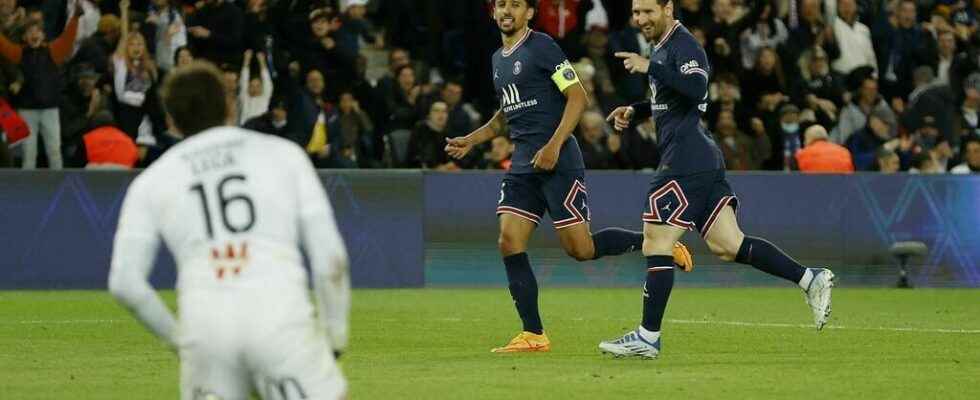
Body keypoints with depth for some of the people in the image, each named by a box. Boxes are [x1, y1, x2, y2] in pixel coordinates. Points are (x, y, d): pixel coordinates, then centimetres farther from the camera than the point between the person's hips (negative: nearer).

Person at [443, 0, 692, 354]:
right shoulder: (499, 59, 17)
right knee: (510, 243, -5)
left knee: (580, 248, -8)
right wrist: (470, 141, 19)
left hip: (558, 162, -8)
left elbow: (578, 97, -12)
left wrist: (554, 146, -20)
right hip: (523, 164, 8)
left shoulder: (541, 46, -8)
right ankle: (533, 335, -1)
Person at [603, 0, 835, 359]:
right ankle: (810, 279, 2)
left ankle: (648, 337, -3)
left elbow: (696, 88, -29)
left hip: (687, 163, -10)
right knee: (727, 245, 5)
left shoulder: (683, 45, -10)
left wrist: (650, 67, -26)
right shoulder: (663, 46, 21)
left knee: (656, 244, -6)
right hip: (703, 159, 10)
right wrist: (636, 111, 21)